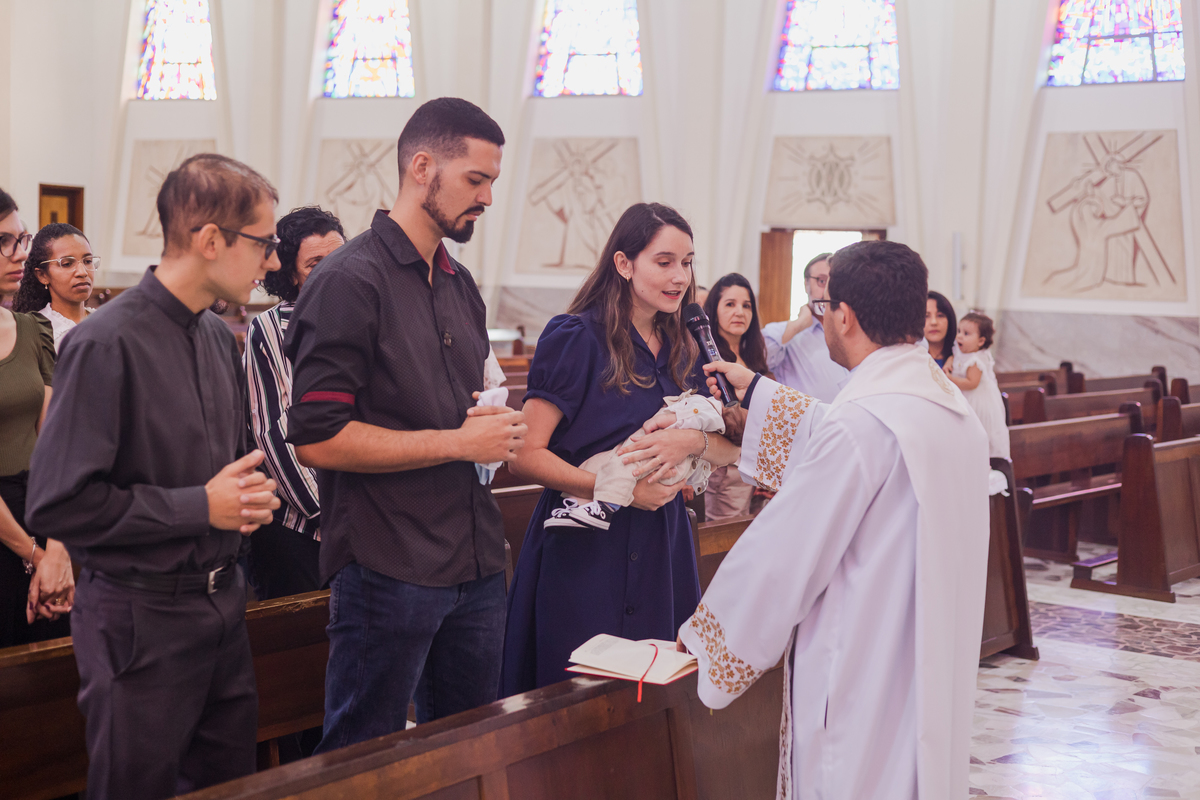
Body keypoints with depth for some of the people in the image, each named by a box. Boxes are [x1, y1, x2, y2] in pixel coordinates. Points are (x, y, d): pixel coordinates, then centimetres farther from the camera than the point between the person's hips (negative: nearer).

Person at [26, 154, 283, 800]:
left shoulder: (219, 337, 9)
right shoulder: (107, 344, -17)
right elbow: (59, 503, -21)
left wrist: (246, 495, 0)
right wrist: (203, 506, -18)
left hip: (222, 604, 8)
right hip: (141, 621, -7)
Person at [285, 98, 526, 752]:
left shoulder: (460, 286, 16)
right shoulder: (351, 279, -11)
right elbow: (318, 438, -19)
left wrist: (494, 424, 2)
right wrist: (459, 441, -16)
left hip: (476, 563, 8)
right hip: (388, 569, -8)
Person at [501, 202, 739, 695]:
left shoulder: (683, 351, 12)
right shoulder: (576, 338, -8)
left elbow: (729, 452, 8)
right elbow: (526, 456, -14)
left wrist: (692, 442, -13)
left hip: (661, 552, 6)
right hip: (583, 552, -6)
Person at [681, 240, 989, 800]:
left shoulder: (860, 422, -24)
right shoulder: (952, 407, 5)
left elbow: (782, 553, -18)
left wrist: (703, 635, -3)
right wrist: (756, 392, 34)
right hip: (934, 669, 9)